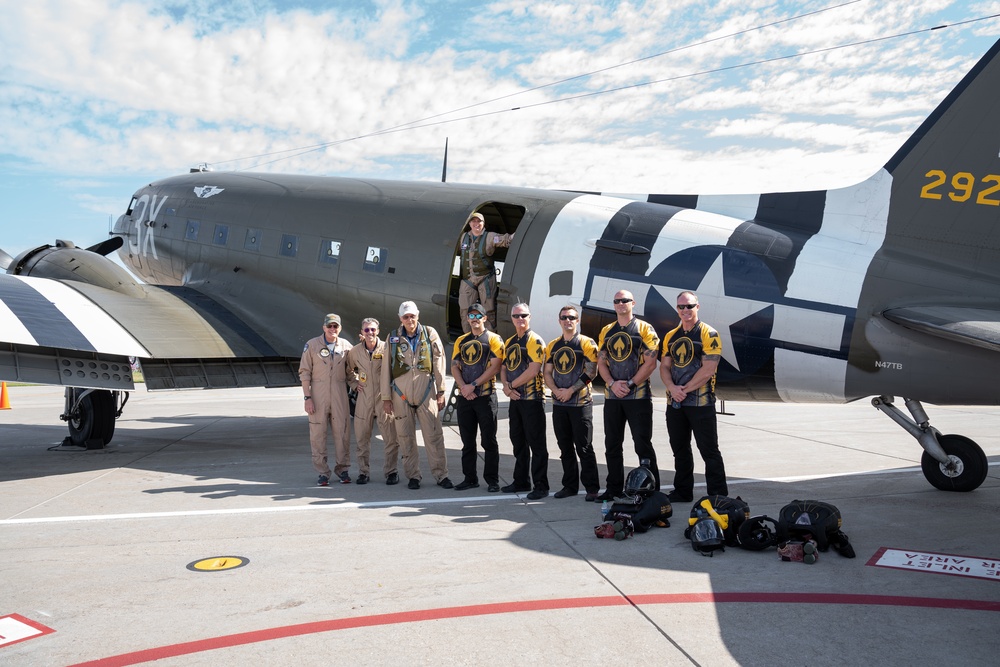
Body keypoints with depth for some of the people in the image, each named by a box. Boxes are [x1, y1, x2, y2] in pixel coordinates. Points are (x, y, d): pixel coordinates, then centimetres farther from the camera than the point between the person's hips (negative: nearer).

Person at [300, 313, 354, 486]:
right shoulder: (312, 345, 1)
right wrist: (307, 397, -6)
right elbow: (304, 372, 0)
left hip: (340, 395, 2)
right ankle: (323, 472, 9)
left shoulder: (346, 346, 7)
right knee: (317, 433, 0)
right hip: (318, 395, -1)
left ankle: (342, 469, 15)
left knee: (342, 432, 3)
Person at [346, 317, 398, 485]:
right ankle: (363, 471, 17)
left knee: (391, 437, -2)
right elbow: (349, 369, 24)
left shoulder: (386, 348, -4)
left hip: (384, 397, -2)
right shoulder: (355, 351, 5)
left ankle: (390, 471, 9)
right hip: (364, 397, 3)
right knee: (362, 437, 6)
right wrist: (355, 382, 8)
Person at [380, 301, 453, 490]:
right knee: (405, 437, 5)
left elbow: (439, 364, 3)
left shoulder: (430, 334, 3)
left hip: (426, 391, -1)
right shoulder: (393, 338, 6)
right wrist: (386, 398, 4)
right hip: (401, 393, 1)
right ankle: (413, 476, 15)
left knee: (434, 435, -3)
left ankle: (441, 474, 5)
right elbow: (386, 368, 7)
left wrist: (440, 392, 0)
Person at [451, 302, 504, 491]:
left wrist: (473, 385, -14)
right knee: (467, 441, 10)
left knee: (489, 441, 0)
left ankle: (492, 480, 8)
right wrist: (463, 387, -8)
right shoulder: (461, 341, 15)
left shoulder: (493, 339, 0)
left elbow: (495, 367, -10)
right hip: (464, 397, 5)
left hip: (486, 396, -5)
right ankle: (470, 478, 19)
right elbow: (454, 366, 9)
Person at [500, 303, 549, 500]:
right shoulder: (509, 342, 15)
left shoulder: (535, 341, -9)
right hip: (515, 398, 8)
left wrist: (511, 385, -10)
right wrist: (506, 387, -4)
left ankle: (540, 485, 2)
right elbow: (503, 368, 16)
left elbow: (533, 370, -18)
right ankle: (521, 481, 25)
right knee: (518, 441, 14)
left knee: (536, 443, -4)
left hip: (532, 398, -8)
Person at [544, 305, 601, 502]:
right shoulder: (553, 345, 13)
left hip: (581, 402, -5)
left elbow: (591, 372, -10)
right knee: (565, 448, 11)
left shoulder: (586, 343, -3)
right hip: (559, 404, 5)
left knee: (584, 448, -4)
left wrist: (570, 390, -14)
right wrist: (556, 390, -6)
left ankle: (592, 488, 4)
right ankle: (570, 485, 21)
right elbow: (547, 373, 12)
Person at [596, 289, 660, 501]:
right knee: (612, 445, 10)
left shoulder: (644, 328, -2)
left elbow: (650, 363, -9)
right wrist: (612, 383, -7)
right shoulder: (606, 331, 13)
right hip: (612, 396, 5)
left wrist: (630, 384, -14)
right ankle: (614, 488, 21)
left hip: (638, 396, -5)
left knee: (642, 444, -4)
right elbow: (601, 362, 10)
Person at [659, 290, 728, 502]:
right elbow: (664, 366, 10)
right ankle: (682, 492, 26)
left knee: (709, 451, -2)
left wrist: (685, 389, -14)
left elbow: (708, 369, -15)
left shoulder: (709, 334, -6)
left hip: (700, 403, -6)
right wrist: (672, 387, -9)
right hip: (675, 403, 6)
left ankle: (718, 497, 6)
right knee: (679, 450, 14)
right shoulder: (671, 336, 13)